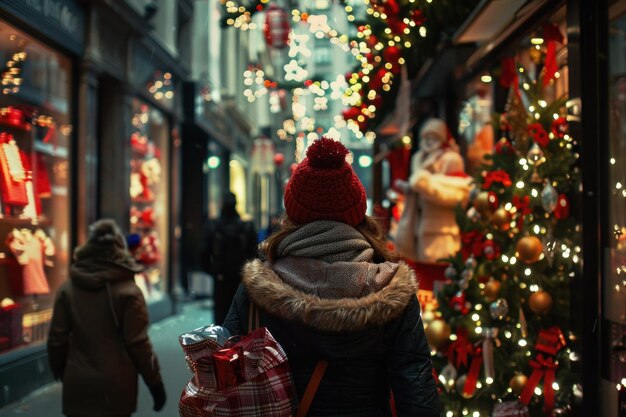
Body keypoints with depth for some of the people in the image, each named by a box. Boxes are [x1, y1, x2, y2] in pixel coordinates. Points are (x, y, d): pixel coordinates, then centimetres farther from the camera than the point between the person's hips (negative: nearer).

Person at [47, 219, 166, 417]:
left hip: (78, 386, 3)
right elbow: (138, 343, -9)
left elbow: (57, 339, 5)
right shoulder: (128, 291, -8)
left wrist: (61, 372, 21)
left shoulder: (67, 289, 2)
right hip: (115, 386, -3)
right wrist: (155, 383, -1)